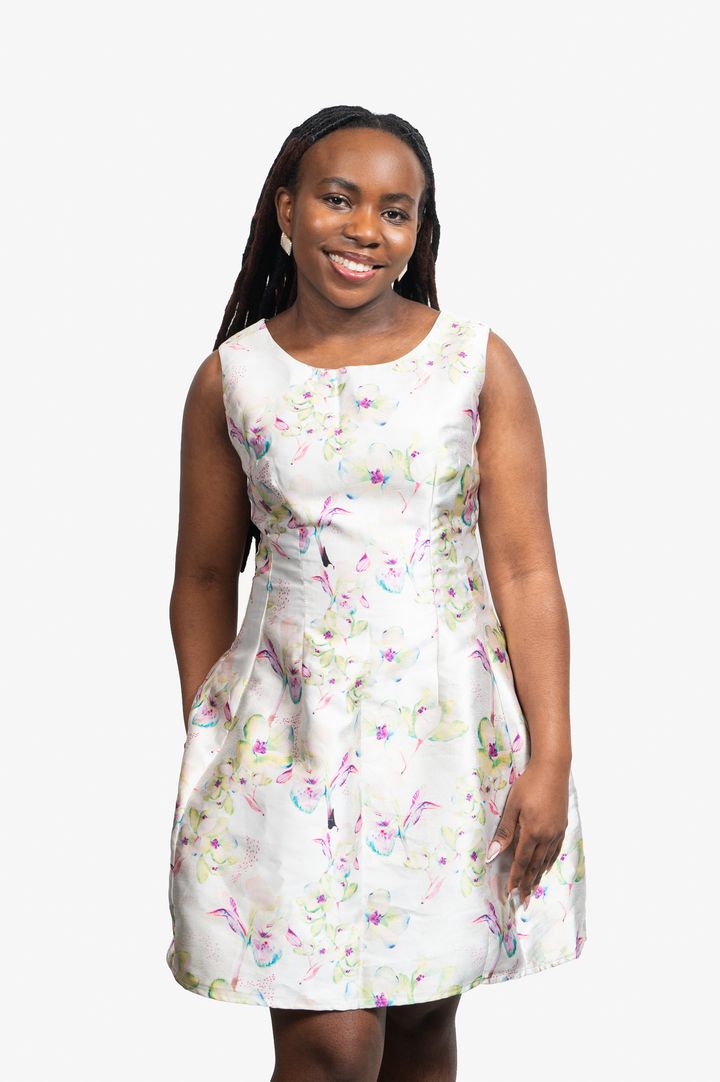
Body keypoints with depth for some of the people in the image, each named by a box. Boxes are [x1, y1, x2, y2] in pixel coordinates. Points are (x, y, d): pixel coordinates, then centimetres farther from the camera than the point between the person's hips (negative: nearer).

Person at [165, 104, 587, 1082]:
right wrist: (203, 751, 9)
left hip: (454, 729, 1)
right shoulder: (231, 379, 0)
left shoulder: (480, 364, -2)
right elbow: (204, 580, 7)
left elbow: (525, 567, -4)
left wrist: (550, 759, -8)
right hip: (293, 732, 0)